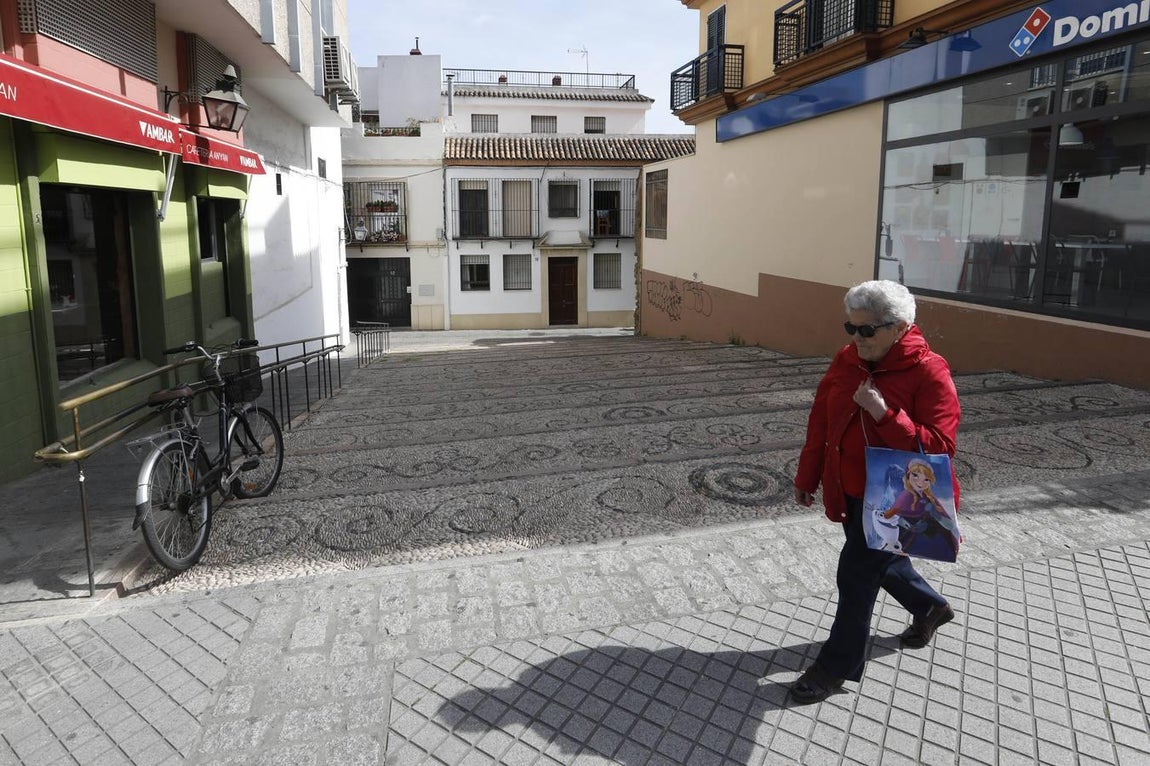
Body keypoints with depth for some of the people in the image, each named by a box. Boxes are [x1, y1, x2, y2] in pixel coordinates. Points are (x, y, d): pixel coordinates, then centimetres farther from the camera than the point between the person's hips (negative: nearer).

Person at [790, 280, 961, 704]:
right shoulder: (845, 360, -2)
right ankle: (930, 607, 54)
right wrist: (806, 477, 11)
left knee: (857, 574, -2)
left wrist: (885, 414, -36)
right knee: (881, 560, 25)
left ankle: (838, 664, 18)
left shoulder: (929, 373, -19)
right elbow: (820, 421, 6)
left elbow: (939, 447, -24)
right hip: (849, 492, 7)